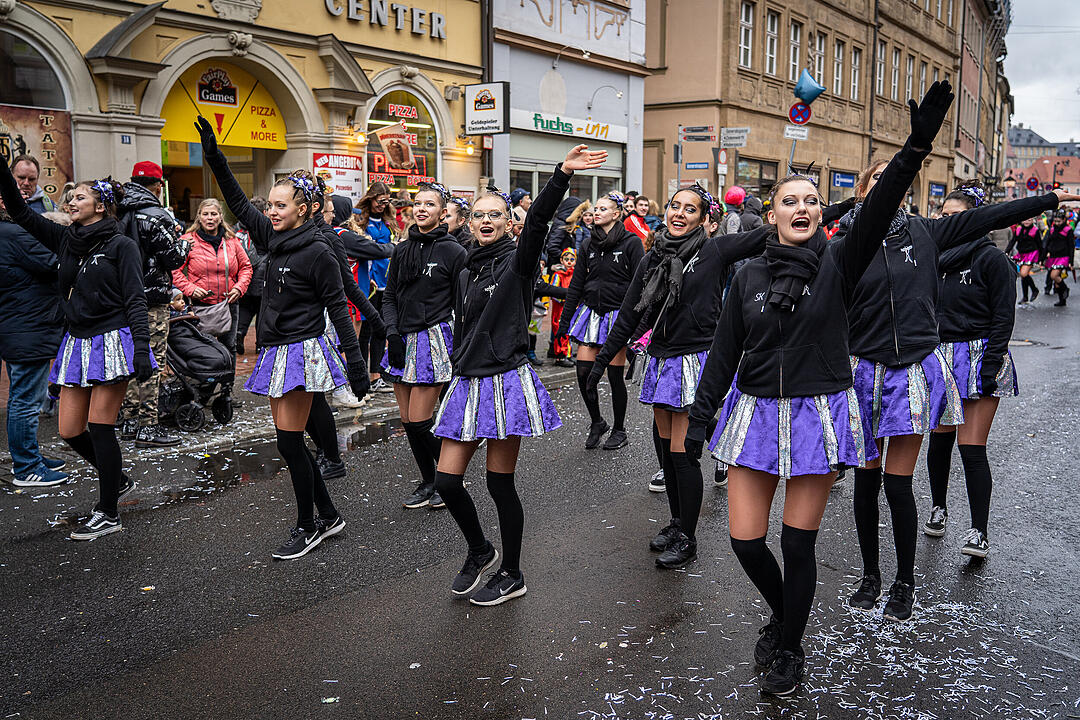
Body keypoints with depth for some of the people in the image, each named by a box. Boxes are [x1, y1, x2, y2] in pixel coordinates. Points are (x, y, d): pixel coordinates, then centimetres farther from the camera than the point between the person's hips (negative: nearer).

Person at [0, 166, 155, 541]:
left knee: (99, 426, -4)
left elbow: (135, 300, -9)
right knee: (70, 431, 6)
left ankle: (108, 513, 7)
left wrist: (141, 347, -18)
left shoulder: (121, 246, -5)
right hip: (77, 343, 6)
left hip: (112, 341, -6)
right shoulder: (66, 239, 12)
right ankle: (118, 480, 30)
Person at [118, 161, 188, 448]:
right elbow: (173, 258, -14)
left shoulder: (120, 214, 7)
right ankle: (147, 427, 0)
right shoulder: (154, 216, -15)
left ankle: (130, 421, 22)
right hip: (152, 299, -8)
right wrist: (183, 243, 6)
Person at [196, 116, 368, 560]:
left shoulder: (318, 253, -11)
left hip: (301, 352, -8)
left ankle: (307, 527, 9)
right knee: (290, 441, 10)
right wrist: (214, 156, 6)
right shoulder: (272, 239, 9)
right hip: (274, 352, 8)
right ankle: (328, 516, 22)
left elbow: (337, 309, -11)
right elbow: (238, 202, 14)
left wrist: (356, 363, -13)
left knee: (289, 442, -5)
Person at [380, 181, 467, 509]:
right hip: (403, 341, 6)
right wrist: (393, 334, -1)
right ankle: (428, 482, 24)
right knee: (407, 421, 8)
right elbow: (389, 296, 13)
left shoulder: (453, 252, -5)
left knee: (419, 420, -9)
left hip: (435, 338, -6)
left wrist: (460, 351, -7)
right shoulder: (403, 250, 11)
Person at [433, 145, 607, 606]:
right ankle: (479, 551, 30)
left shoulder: (517, 261, -5)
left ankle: (511, 575, 19)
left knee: (500, 483, 1)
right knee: (446, 480, 5)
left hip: (505, 382, -6)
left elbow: (537, 221, -24)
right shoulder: (465, 273, 14)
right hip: (467, 382, 7)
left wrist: (562, 175, -39)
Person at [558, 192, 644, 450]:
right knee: (583, 373, -1)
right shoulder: (589, 244, 10)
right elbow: (576, 284, 14)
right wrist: (565, 318, 12)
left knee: (615, 375, 0)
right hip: (591, 312, 5)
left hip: (618, 314, -5)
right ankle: (596, 422, 22)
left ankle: (619, 430, 18)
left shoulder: (631, 243, -5)